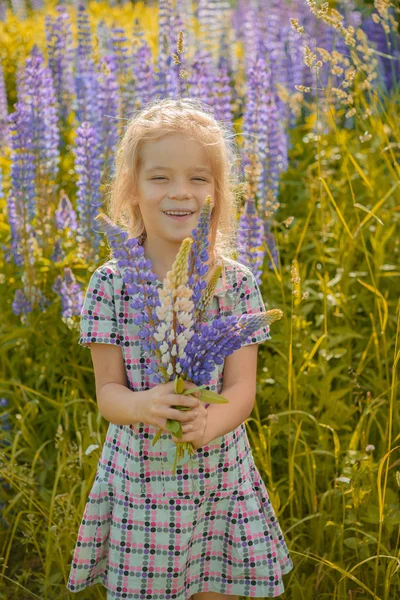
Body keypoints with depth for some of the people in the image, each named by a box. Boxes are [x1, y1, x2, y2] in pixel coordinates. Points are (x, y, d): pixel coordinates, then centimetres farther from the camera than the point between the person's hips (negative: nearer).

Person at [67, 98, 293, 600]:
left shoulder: (236, 282, -4)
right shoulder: (110, 283, -7)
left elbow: (242, 387, -8)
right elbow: (107, 389, -6)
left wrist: (210, 421, -30)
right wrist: (141, 406, -29)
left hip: (220, 477, 1)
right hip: (137, 478, -1)